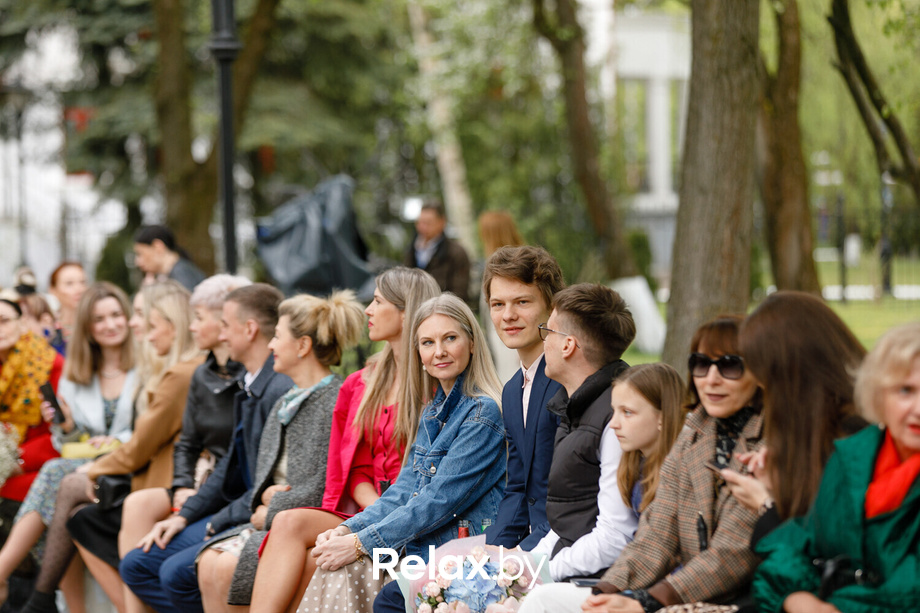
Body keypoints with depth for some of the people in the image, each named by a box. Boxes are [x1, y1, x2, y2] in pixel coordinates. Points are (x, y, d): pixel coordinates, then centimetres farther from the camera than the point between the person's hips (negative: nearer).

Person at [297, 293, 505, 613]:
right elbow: (406, 488, 13)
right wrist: (349, 529, -4)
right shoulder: (434, 410, 15)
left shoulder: (483, 412, -13)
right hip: (418, 549, 8)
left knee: (347, 572, -19)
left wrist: (361, 544, -18)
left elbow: (441, 500, -18)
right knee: (337, 567, -13)